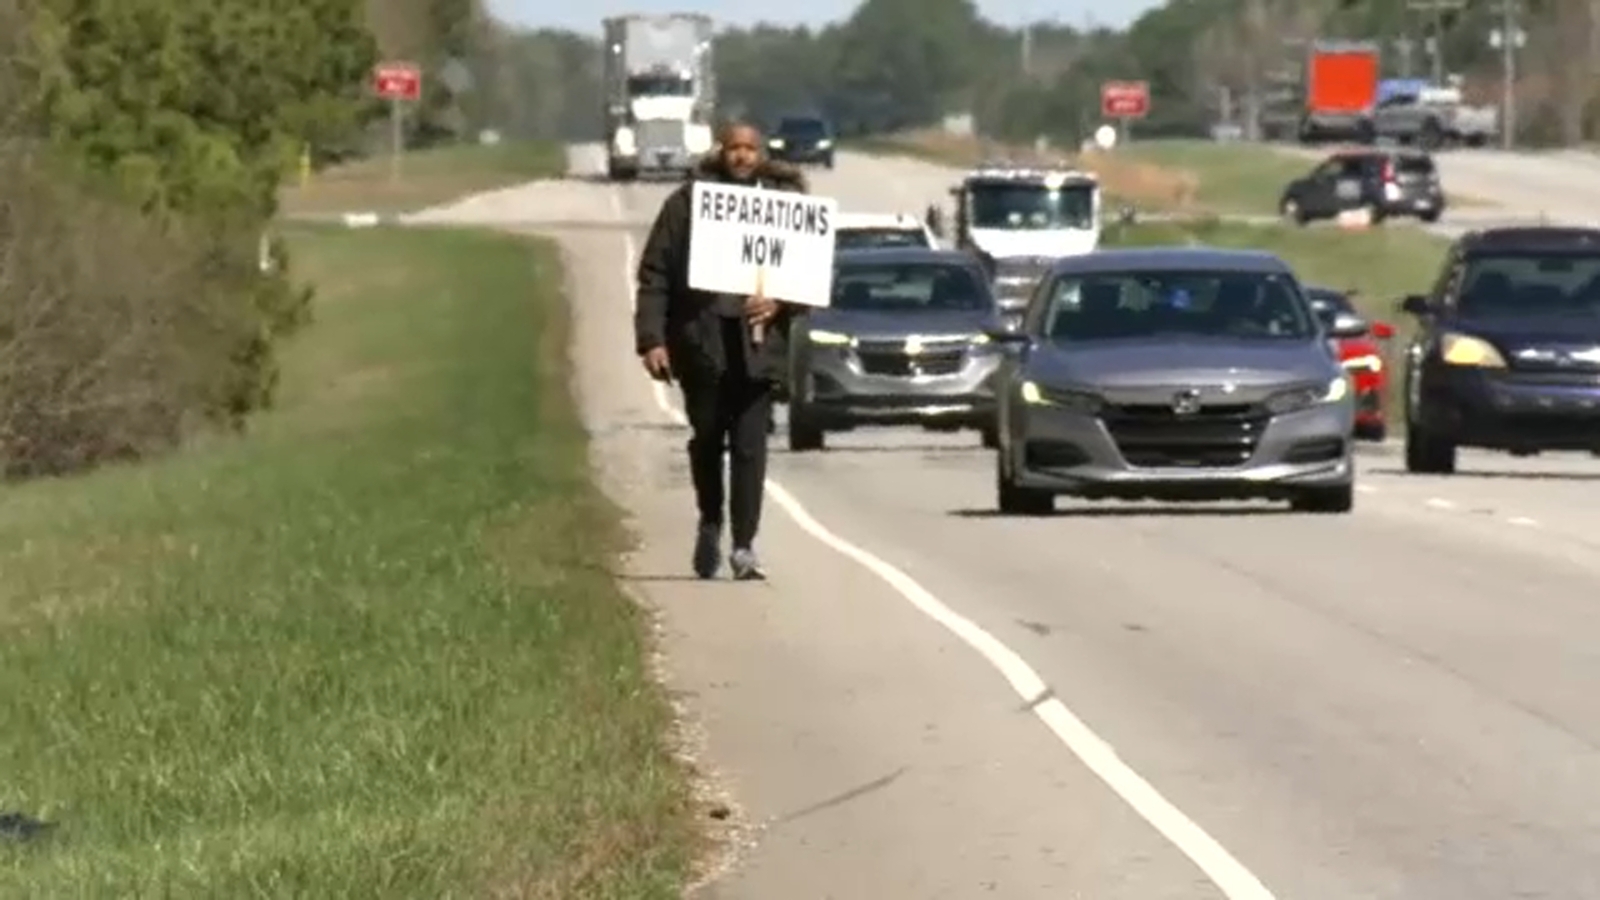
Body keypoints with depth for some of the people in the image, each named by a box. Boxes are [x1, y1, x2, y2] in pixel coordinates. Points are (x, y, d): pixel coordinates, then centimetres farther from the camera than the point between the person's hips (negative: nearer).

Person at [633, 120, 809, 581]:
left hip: (757, 345, -1)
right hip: (701, 340, 1)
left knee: (750, 445, -6)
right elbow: (654, 273, -1)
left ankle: (744, 546, -2)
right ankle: (710, 526, 35)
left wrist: (780, 303, -13)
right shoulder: (688, 200, 0)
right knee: (707, 439, 14)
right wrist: (651, 339, -8)